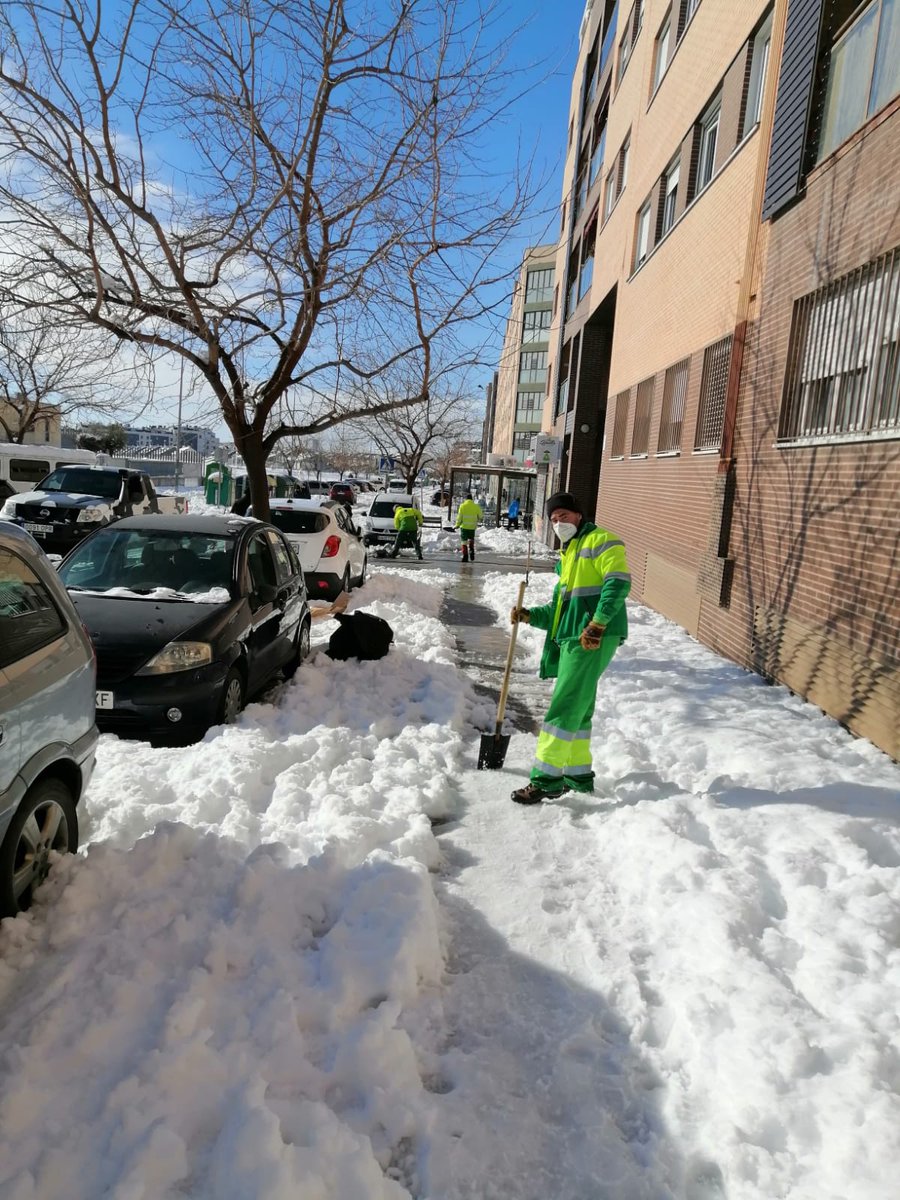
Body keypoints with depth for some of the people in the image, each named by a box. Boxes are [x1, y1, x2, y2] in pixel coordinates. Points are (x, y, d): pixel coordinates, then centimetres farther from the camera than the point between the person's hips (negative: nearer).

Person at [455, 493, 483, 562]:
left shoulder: (462, 506, -7)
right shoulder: (476, 506, -2)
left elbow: (459, 517, -6)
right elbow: (480, 517, 6)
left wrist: (457, 525, 8)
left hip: (464, 526, -2)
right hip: (472, 527, 2)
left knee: (464, 541, 7)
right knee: (471, 539, 24)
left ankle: (465, 556, 3)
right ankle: (472, 550, 2)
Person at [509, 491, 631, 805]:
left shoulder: (600, 540, -4)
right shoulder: (567, 555, 24)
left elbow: (618, 582, -18)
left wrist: (597, 623, -25)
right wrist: (530, 616, 8)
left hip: (592, 640, -10)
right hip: (570, 638, 10)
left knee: (564, 708, -9)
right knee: (578, 710, 15)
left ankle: (547, 778, -4)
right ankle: (579, 775, 26)